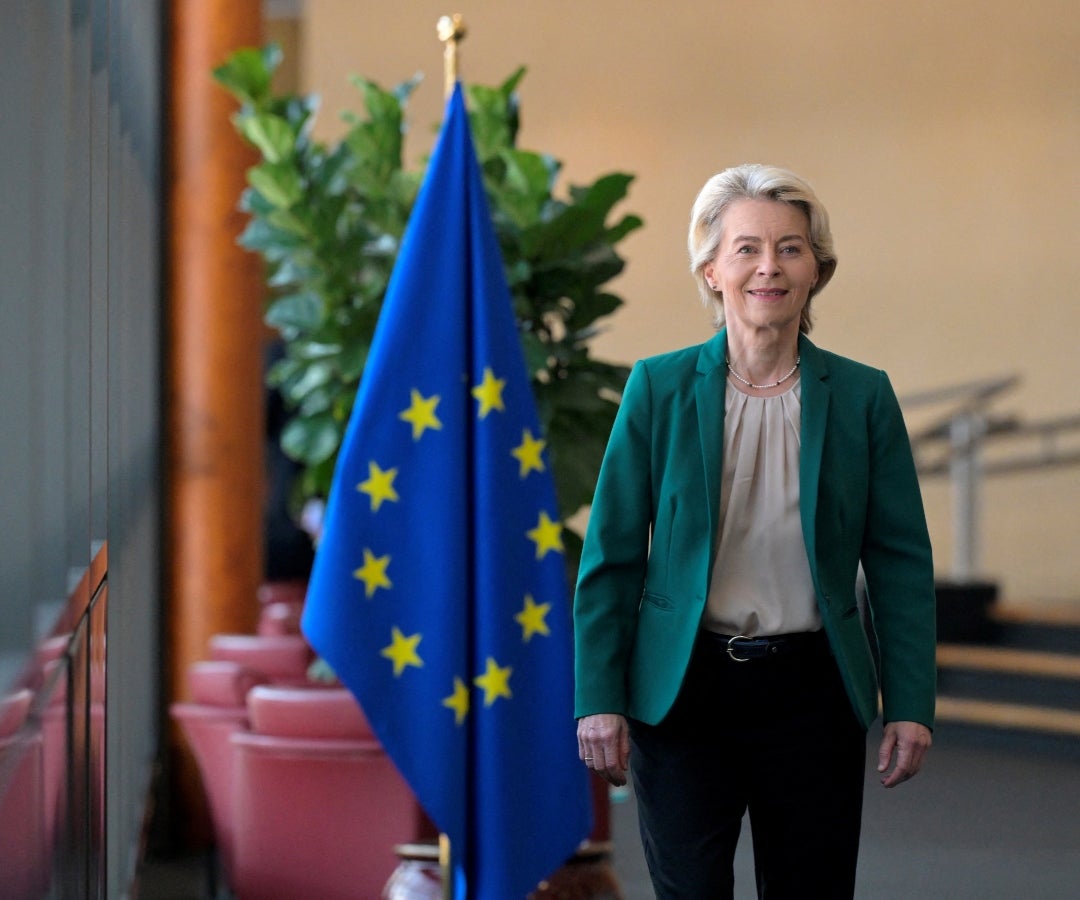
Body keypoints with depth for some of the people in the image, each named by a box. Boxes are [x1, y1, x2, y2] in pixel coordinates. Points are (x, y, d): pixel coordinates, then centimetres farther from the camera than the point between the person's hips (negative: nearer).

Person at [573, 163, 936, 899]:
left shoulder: (863, 396, 1)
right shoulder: (659, 388, -1)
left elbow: (901, 561, 3)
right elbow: (612, 556, 0)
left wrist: (911, 704, -2)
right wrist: (599, 699, -5)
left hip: (812, 692, 1)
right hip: (682, 691, -1)